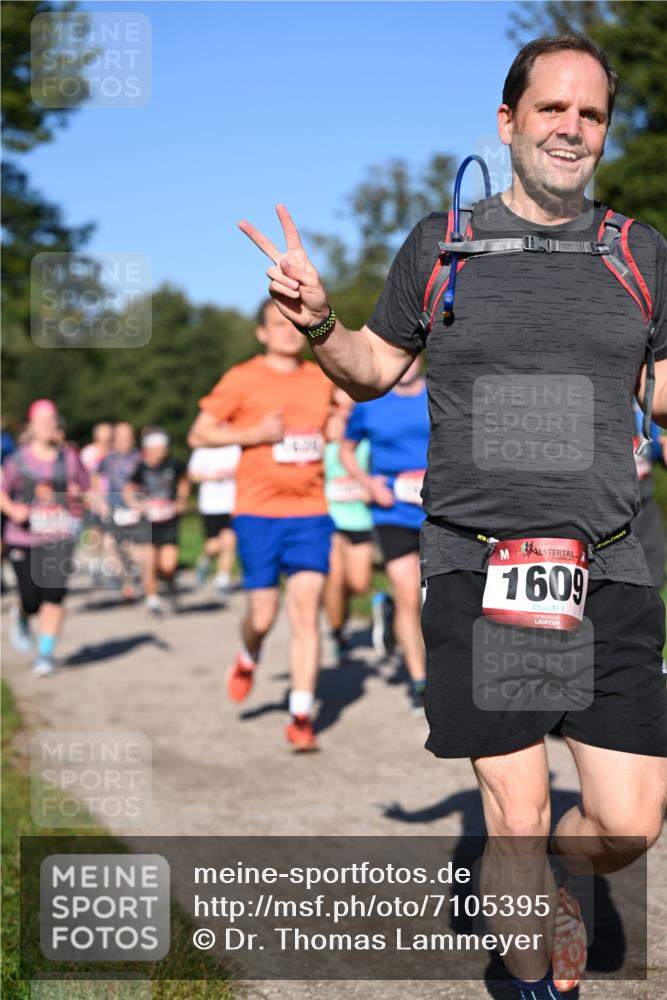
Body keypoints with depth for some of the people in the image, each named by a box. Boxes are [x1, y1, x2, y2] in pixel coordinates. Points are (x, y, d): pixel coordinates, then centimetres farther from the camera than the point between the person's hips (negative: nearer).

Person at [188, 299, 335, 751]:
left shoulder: (322, 380, 11)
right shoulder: (242, 380, -1)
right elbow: (199, 434, 0)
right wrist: (254, 434, -12)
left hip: (311, 513, 2)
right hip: (258, 512, -2)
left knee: (306, 614, -7)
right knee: (263, 615, 1)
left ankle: (301, 717, -3)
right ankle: (249, 658, 37)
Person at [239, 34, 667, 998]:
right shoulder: (440, 245, 6)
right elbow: (374, 369, 16)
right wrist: (317, 323, -4)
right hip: (475, 568, -2)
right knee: (517, 814, 0)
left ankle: (550, 883, 37)